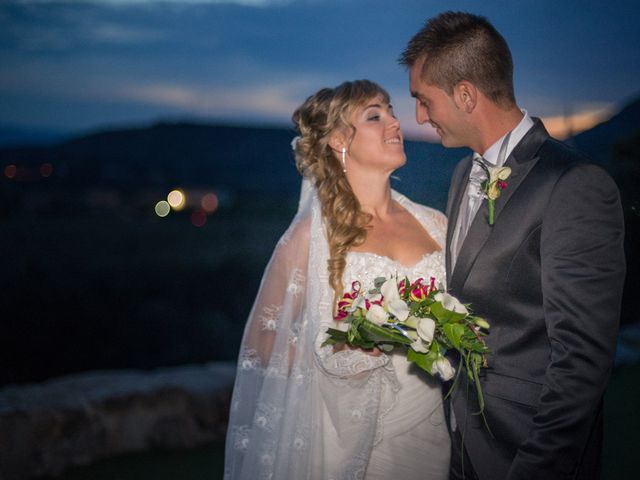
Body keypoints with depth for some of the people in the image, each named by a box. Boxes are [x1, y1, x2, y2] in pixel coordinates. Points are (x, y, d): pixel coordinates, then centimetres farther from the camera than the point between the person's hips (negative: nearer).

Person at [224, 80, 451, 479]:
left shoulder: (435, 224, 4)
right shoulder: (314, 233, -8)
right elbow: (264, 340, -2)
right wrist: (342, 359, -16)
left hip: (426, 432, 4)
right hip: (347, 436, -4)